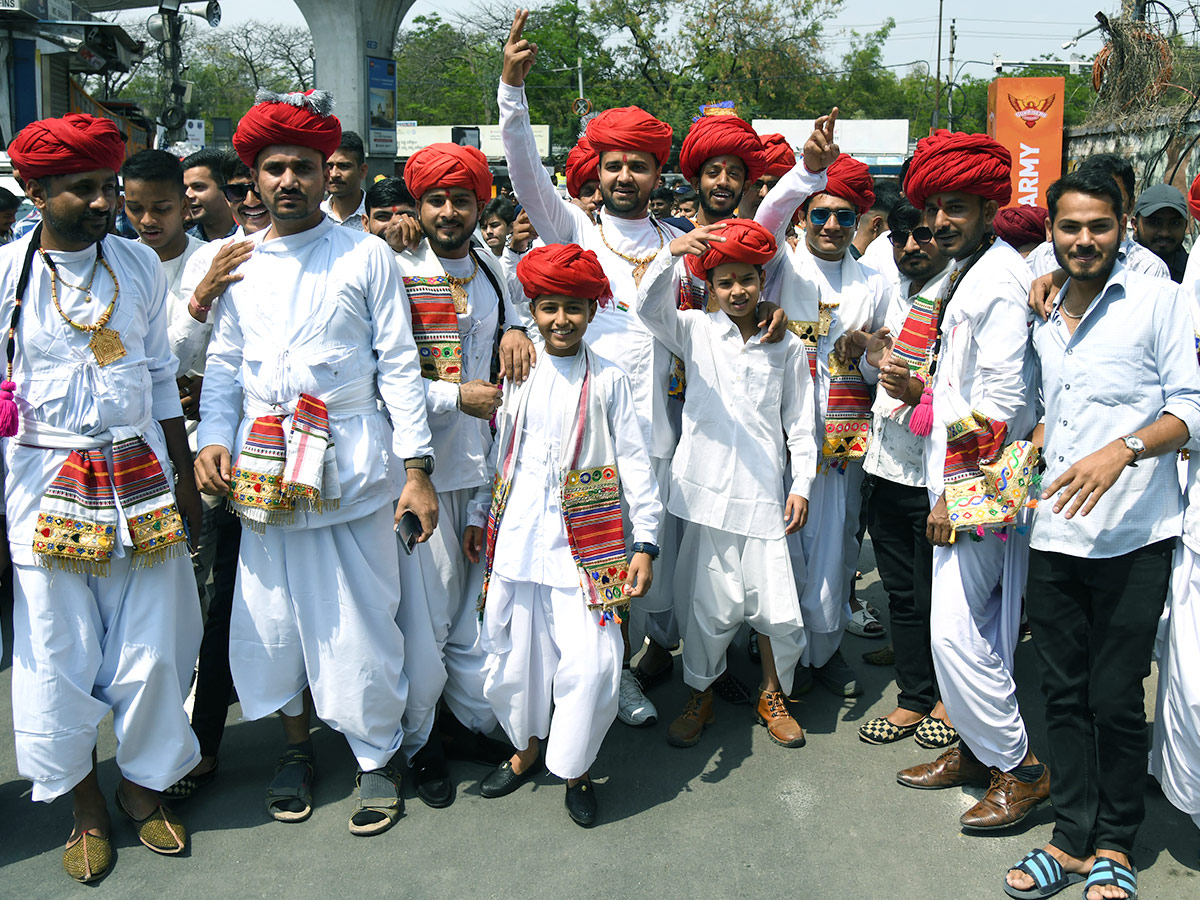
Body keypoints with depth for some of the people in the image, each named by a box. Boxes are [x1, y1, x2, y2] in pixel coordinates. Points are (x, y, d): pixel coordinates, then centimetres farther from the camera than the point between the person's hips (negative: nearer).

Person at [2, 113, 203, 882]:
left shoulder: (140, 265, 4)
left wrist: (186, 483, 13)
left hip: (142, 479, 2)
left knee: (150, 651, 7)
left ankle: (145, 785, 29)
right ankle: (86, 804, 27)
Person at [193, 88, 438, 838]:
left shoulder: (368, 257, 1)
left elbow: (400, 366, -1)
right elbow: (223, 363, 15)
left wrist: (417, 469, -6)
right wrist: (213, 438, -2)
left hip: (350, 468, -3)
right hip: (262, 473, 3)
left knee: (359, 621, 0)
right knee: (271, 617, 9)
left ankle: (377, 755, 21)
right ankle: (297, 745, 32)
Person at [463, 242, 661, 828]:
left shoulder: (609, 380, 1)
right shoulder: (514, 375, 10)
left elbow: (635, 465, 0)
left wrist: (645, 543, -4)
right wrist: (478, 518, 15)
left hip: (584, 535, -3)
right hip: (516, 532, 3)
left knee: (591, 663, -9)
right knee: (512, 653, 10)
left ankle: (575, 768, 15)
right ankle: (526, 748, 35)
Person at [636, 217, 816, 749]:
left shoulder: (787, 347, 9)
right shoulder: (696, 331, 5)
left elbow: (799, 423, 11)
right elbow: (650, 307, -15)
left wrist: (802, 485, 4)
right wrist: (672, 252, -30)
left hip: (764, 491, 1)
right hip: (707, 486, -1)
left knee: (777, 607, 2)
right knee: (713, 602, 4)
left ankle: (772, 695, 26)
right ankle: (700, 696, 25)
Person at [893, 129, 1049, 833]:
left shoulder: (1001, 281, -15)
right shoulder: (970, 273, 16)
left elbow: (1003, 403, -21)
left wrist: (958, 494, -19)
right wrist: (921, 388, 3)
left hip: (980, 485, -9)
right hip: (961, 481, 9)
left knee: (955, 632, -5)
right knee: (974, 629, 16)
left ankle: (1019, 767, 10)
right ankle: (977, 748, 28)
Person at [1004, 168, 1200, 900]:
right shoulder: (1043, 322, 15)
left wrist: (1125, 448, -21)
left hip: (1133, 538, -5)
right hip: (1054, 537, 5)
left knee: (1116, 700, 0)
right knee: (1065, 694, 10)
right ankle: (1073, 838, 22)